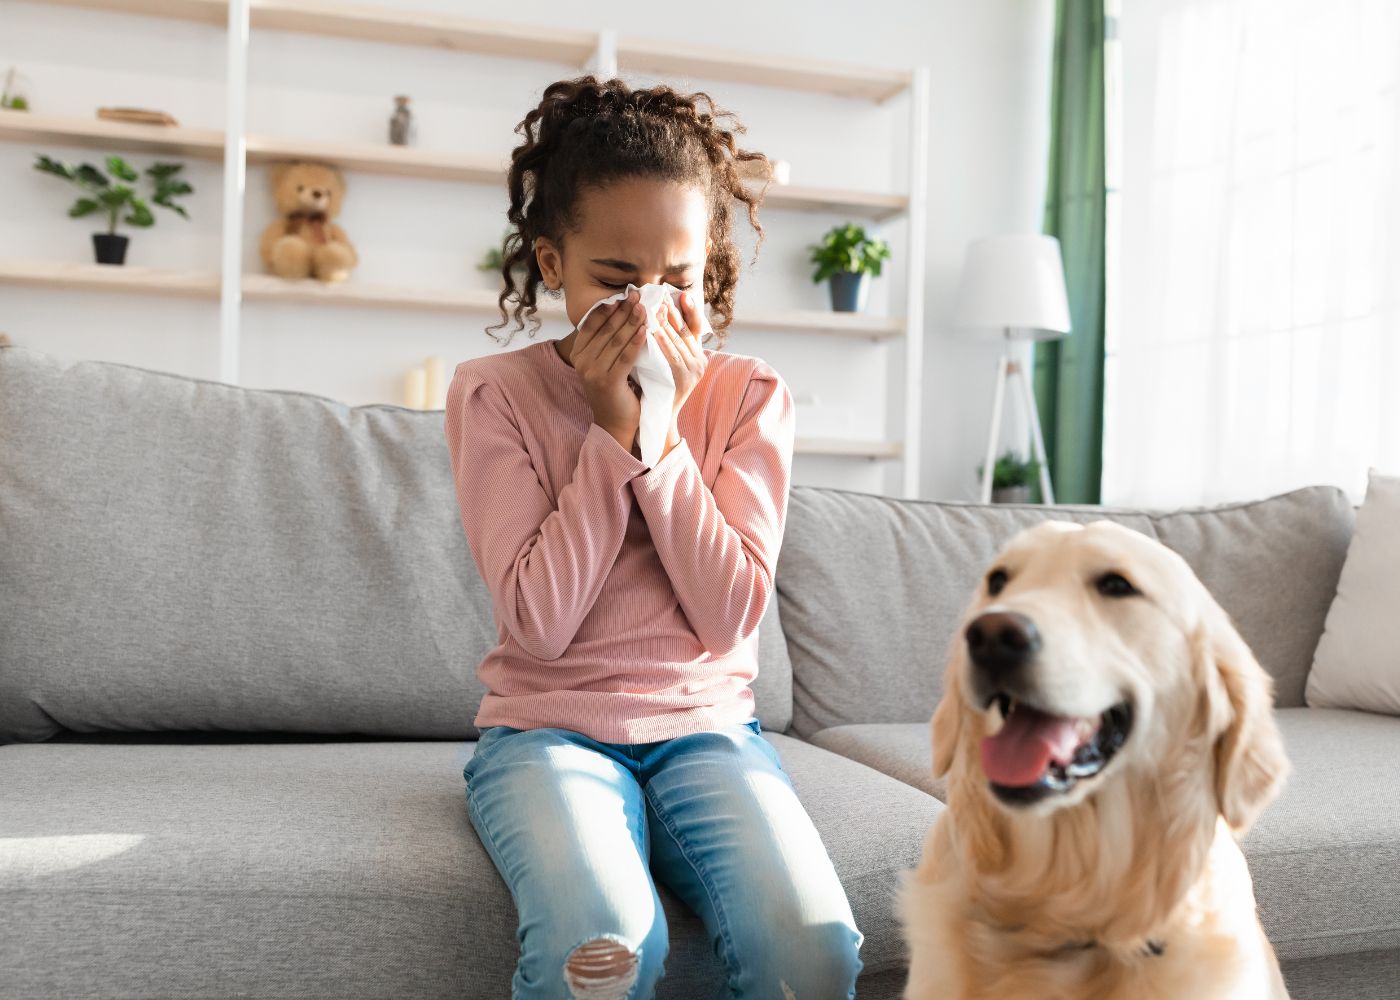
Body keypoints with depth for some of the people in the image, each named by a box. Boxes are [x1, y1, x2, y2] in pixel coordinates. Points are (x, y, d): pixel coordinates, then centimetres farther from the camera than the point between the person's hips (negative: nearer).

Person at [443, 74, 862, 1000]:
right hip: (549, 727, -1)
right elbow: (538, 621, -11)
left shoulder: (748, 395, 3)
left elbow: (731, 613, -6)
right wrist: (613, 427, -13)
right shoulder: (494, 392, -2)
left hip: (706, 725, 2)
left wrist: (664, 430, -12)